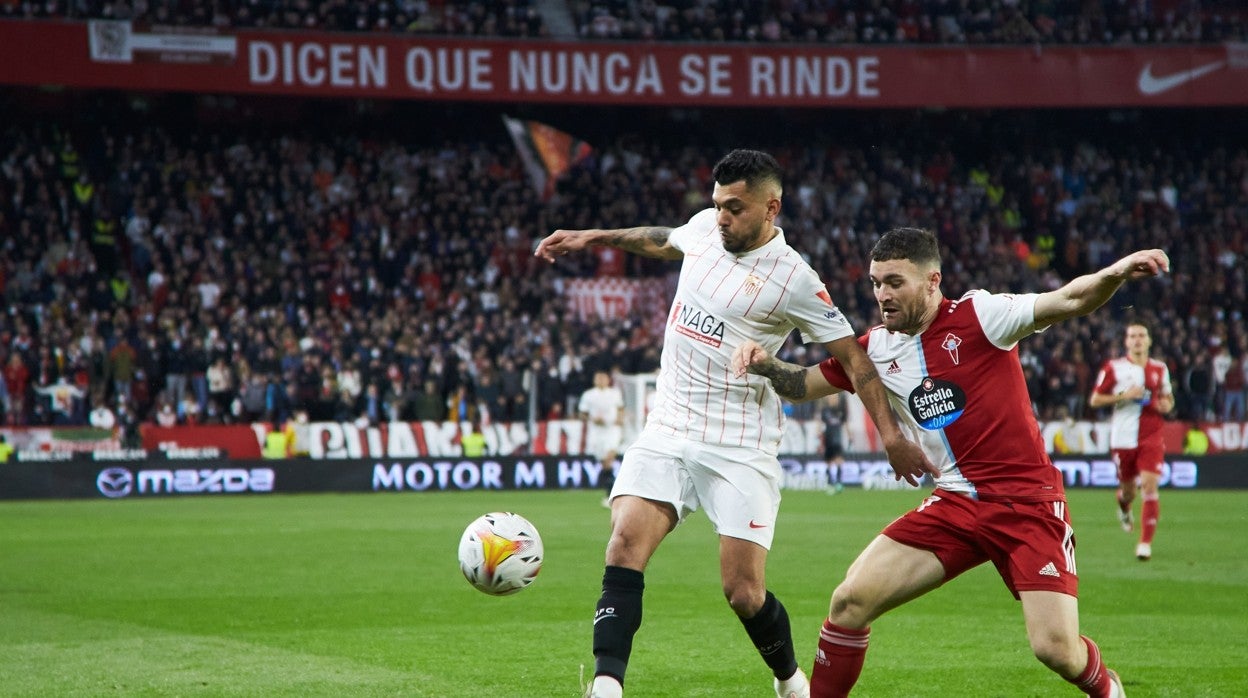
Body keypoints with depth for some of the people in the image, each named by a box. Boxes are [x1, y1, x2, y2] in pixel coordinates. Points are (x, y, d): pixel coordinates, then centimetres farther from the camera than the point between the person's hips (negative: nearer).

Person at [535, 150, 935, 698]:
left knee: (744, 594, -7)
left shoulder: (793, 279, -10)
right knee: (624, 547, -18)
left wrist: (891, 433, -11)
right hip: (666, 432, 5)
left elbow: (852, 356, -6)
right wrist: (594, 238, 34)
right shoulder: (705, 226, 6)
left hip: (739, 449, -5)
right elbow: (662, 240, 31)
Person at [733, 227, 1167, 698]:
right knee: (850, 601, -10)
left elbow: (1070, 301, -18)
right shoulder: (877, 348, 7)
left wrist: (1115, 273, -39)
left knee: (1056, 648, -14)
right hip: (956, 502, 5)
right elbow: (804, 385, 18)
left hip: (1028, 503, -5)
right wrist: (763, 364, -4)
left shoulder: (978, 316, -9)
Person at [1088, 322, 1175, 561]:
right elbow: (1094, 400, -1)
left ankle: (1145, 542, -12)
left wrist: (1166, 405, -2)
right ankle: (1124, 508, 49)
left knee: (1150, 485, -14)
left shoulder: (1159, 369, 9)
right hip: (1123, 436, -1)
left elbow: (1168, 398, 22)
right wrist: (1124, 395, -13)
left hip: (1151, 436, 1)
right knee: (1128, 487, 9)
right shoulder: (1114, 368, 0)